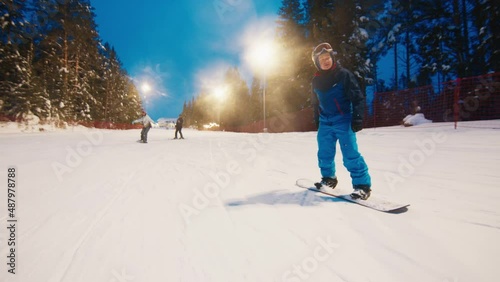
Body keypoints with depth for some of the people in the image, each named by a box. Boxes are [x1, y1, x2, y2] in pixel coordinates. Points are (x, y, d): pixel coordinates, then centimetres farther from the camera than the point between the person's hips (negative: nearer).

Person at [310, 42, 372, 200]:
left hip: (343, 121, -5)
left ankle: (362, 185, 0)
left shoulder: (343, 74, -5)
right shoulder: (316, 81, 9)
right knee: (324, 153, 10)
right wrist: (317, 120, 18)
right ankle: (328, 178, 30)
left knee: (350, 154, -10)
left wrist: (357, 117, -17)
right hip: (325, 123, 5)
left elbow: (358, 97, -7)